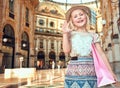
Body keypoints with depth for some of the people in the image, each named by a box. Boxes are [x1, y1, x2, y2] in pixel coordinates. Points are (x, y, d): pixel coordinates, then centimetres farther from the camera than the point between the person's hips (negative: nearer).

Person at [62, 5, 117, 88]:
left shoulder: (93, 36, 10)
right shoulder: (70, 34, 8)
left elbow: (102, 54, 8)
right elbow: (66, 50, -6)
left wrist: (110, 71, 5)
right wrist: (65, 33, -5)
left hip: (90, 72, 1)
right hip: (74, 71, -1)